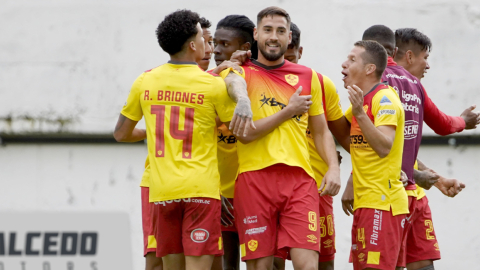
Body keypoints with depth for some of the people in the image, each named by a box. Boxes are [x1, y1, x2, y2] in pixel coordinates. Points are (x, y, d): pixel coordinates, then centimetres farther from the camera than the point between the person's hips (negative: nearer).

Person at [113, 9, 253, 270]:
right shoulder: (213, 85, -4)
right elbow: (244, 132, 5)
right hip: (201, 189, -4)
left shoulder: (145, 82, 6)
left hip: (161, 190, 4)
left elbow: (121, 134, 16)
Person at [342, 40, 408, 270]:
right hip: (364, 203, 10)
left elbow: (384, 147, -23)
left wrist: (360, 113, -29)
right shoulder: (362, 101, 18)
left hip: (382, 202, -10)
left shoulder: (384, 99, -11)